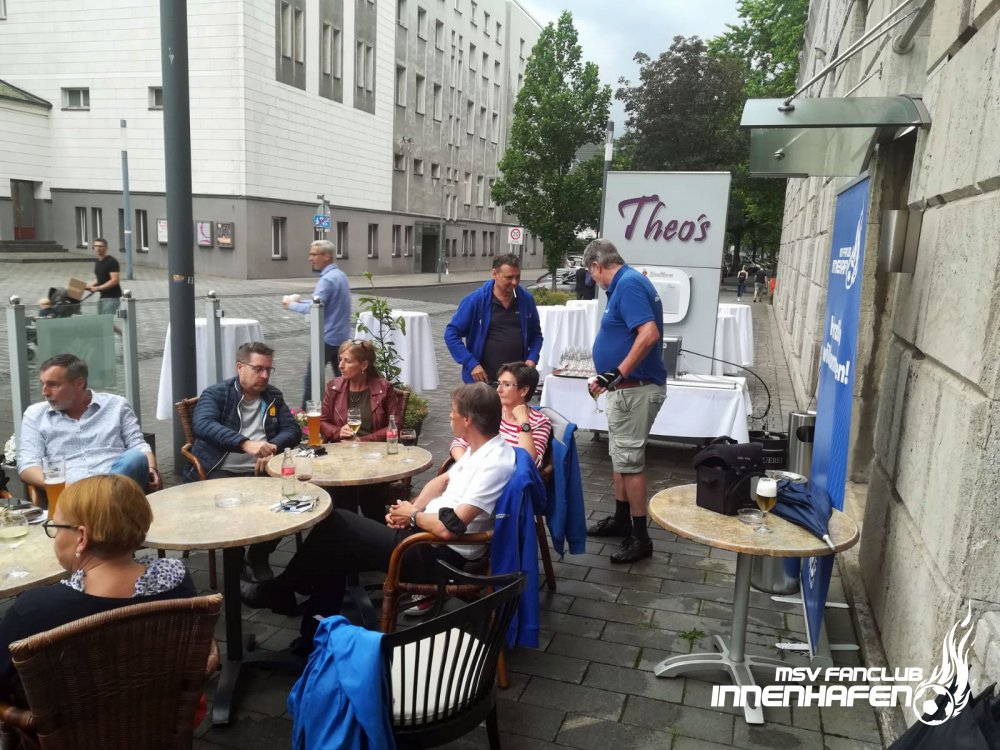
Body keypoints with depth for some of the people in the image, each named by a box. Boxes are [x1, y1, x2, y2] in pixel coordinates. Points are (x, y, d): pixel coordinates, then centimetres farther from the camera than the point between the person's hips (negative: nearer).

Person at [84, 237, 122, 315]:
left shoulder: (112, 261, -11)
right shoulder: (97, 262, 15)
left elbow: (115, 280, -19)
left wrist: (98, 288, -21)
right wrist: (90, 285, 6)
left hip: (112, 297, -9)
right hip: (102, 296, 9)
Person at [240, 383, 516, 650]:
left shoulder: (494, 464, -25)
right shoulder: (481, 448, 7)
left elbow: (448, 528, -29)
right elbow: (443, 481, 20)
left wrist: (413, 516, -9)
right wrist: (413, 508, 1)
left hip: (440, 554, -10)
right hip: (427, 533, 10)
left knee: (335, 524, -2)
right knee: (336, 548, 8)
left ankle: (279, 592, 19)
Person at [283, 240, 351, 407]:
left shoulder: (327, 279, -18)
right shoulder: (340, 275, 12)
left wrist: (291, 305, -9)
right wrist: (301, 301, 10)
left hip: (327, 338, -9)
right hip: (342, 336, 9)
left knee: (312, 377, 0)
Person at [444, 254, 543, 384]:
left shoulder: (526, 300, 3)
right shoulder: (475, 300, -7)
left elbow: (536, 334, 15)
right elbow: (451, 334, -6)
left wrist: (531, 359, -2)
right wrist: (471, 364, -13)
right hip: (483, 379, -3)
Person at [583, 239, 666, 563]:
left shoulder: (628, 284, -18)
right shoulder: (627, 283, 13)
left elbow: (649, 334, -30)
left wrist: (618, 372, -28)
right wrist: (607, 377, 25)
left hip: (635, 389, -11)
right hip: (626, 388, 11)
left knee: (629, 460, -3)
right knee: (620, 455, 19)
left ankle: (640, 537, 7)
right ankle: (621, 519, 33)